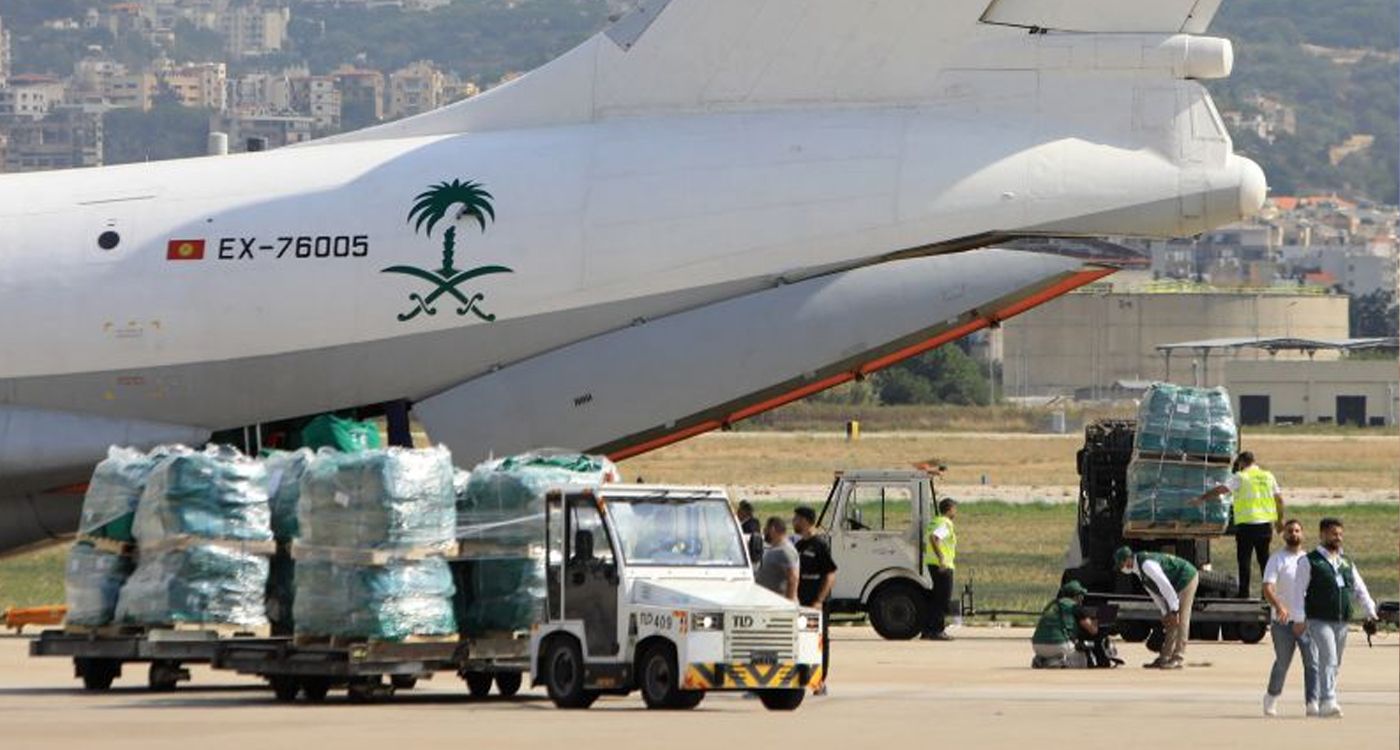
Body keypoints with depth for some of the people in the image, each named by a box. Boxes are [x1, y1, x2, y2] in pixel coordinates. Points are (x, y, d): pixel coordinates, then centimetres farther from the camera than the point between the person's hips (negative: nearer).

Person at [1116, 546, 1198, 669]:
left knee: (1180, 620, -12)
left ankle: (1177, 659, -12)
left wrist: (1174, 610, -26)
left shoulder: (1146, 565, -27)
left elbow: (1165, 586, -29)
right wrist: (1165, 612, 6)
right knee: (1171, 623, 9)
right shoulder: (1138, 570, 5)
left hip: (1187, 578, -10)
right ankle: (1164, 658, 11)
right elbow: (1155, 592, 11)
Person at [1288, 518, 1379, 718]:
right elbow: (1299, 591, -4)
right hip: (1319, 621, -6)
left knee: (1335, 664, 9)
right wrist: (1299, 620, -11)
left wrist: (1370, 612, 2)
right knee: (1328, 659, -19)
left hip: (1342, 622, 6)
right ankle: (1328, 701, -27)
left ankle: (1322, 704, 19)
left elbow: (1360, 589, 16)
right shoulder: (1310, 562, 0)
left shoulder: (1346, 562, 16)